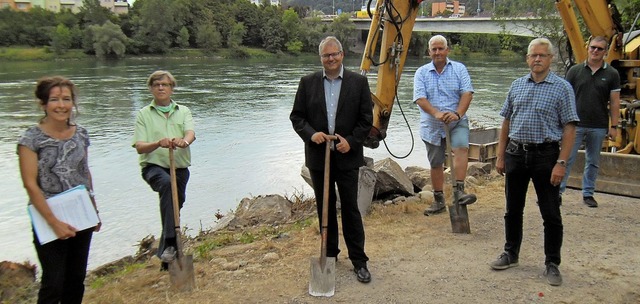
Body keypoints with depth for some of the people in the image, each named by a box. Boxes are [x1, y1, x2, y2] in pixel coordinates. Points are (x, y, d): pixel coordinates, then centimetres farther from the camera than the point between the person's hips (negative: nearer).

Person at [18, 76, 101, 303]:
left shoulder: (81, 134, 4)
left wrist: (94, 211, 12)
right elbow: (30, 184, -14)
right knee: (54, 282, 2)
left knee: (76, 279, 13)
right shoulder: (31, 138, -11)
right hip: (49, 218, -5)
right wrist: (54, 222, -17)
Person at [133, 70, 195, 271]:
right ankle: (169, 243, -42)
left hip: (180, 168, 4)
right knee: (167, 184, -35)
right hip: (154, 167, -4)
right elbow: (139, 147, -6)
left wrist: (183, 141, -35)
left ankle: (165, 258, 25)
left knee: (175, 206, 7)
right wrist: (159, 143, -27)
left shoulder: (183, 111, 11)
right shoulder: (144, 114, 5)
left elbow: (191, 133, -10)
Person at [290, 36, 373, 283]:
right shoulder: (308, 82, 3)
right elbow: (296, 116, 4)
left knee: (350, 208, 2)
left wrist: (351, 141, -13)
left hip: (347, 156, -2)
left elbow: (366, 118, 0)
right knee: (325, 208, 13)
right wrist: (310, 134, -14)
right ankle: (329, 254, 28)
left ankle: (359, 260, 12)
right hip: (318, 156, 2)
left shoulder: (358, 82, -1)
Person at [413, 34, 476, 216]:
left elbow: (467, 93, -9)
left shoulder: (459, 69, 3)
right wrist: (436, 113, -26)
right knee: (436, 163, 9)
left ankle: (459, 190, -30)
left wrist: (458, 114, -26)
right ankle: (438, 200, 22)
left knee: (462, 148, -28)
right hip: (431, 126, 1)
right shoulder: (422, 72, 4)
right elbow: (420, 98, -10)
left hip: (457, 122, -1)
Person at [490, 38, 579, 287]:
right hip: (516, 154, 4)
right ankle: (511, 254, 31)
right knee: (513, 209, 14)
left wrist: (561, 163, -15)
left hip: (545, 155, -4)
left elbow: (569, 128, -8)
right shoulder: (517, 86, 9)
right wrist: (501, 156, 9)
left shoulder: (562, 88, -4)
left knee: (551, 215, 3)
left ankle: (552, 264, 17)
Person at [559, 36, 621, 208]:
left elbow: (614, 102, 3)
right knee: (567, 159, -2)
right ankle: (557, 192, 4)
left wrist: (614, 126, -1)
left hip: (599, 127, 1)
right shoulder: (575, 71, 2)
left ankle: (588, 194, 22)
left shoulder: (611, 74, 3)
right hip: (575, 125, -1)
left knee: (593, 162, 11)